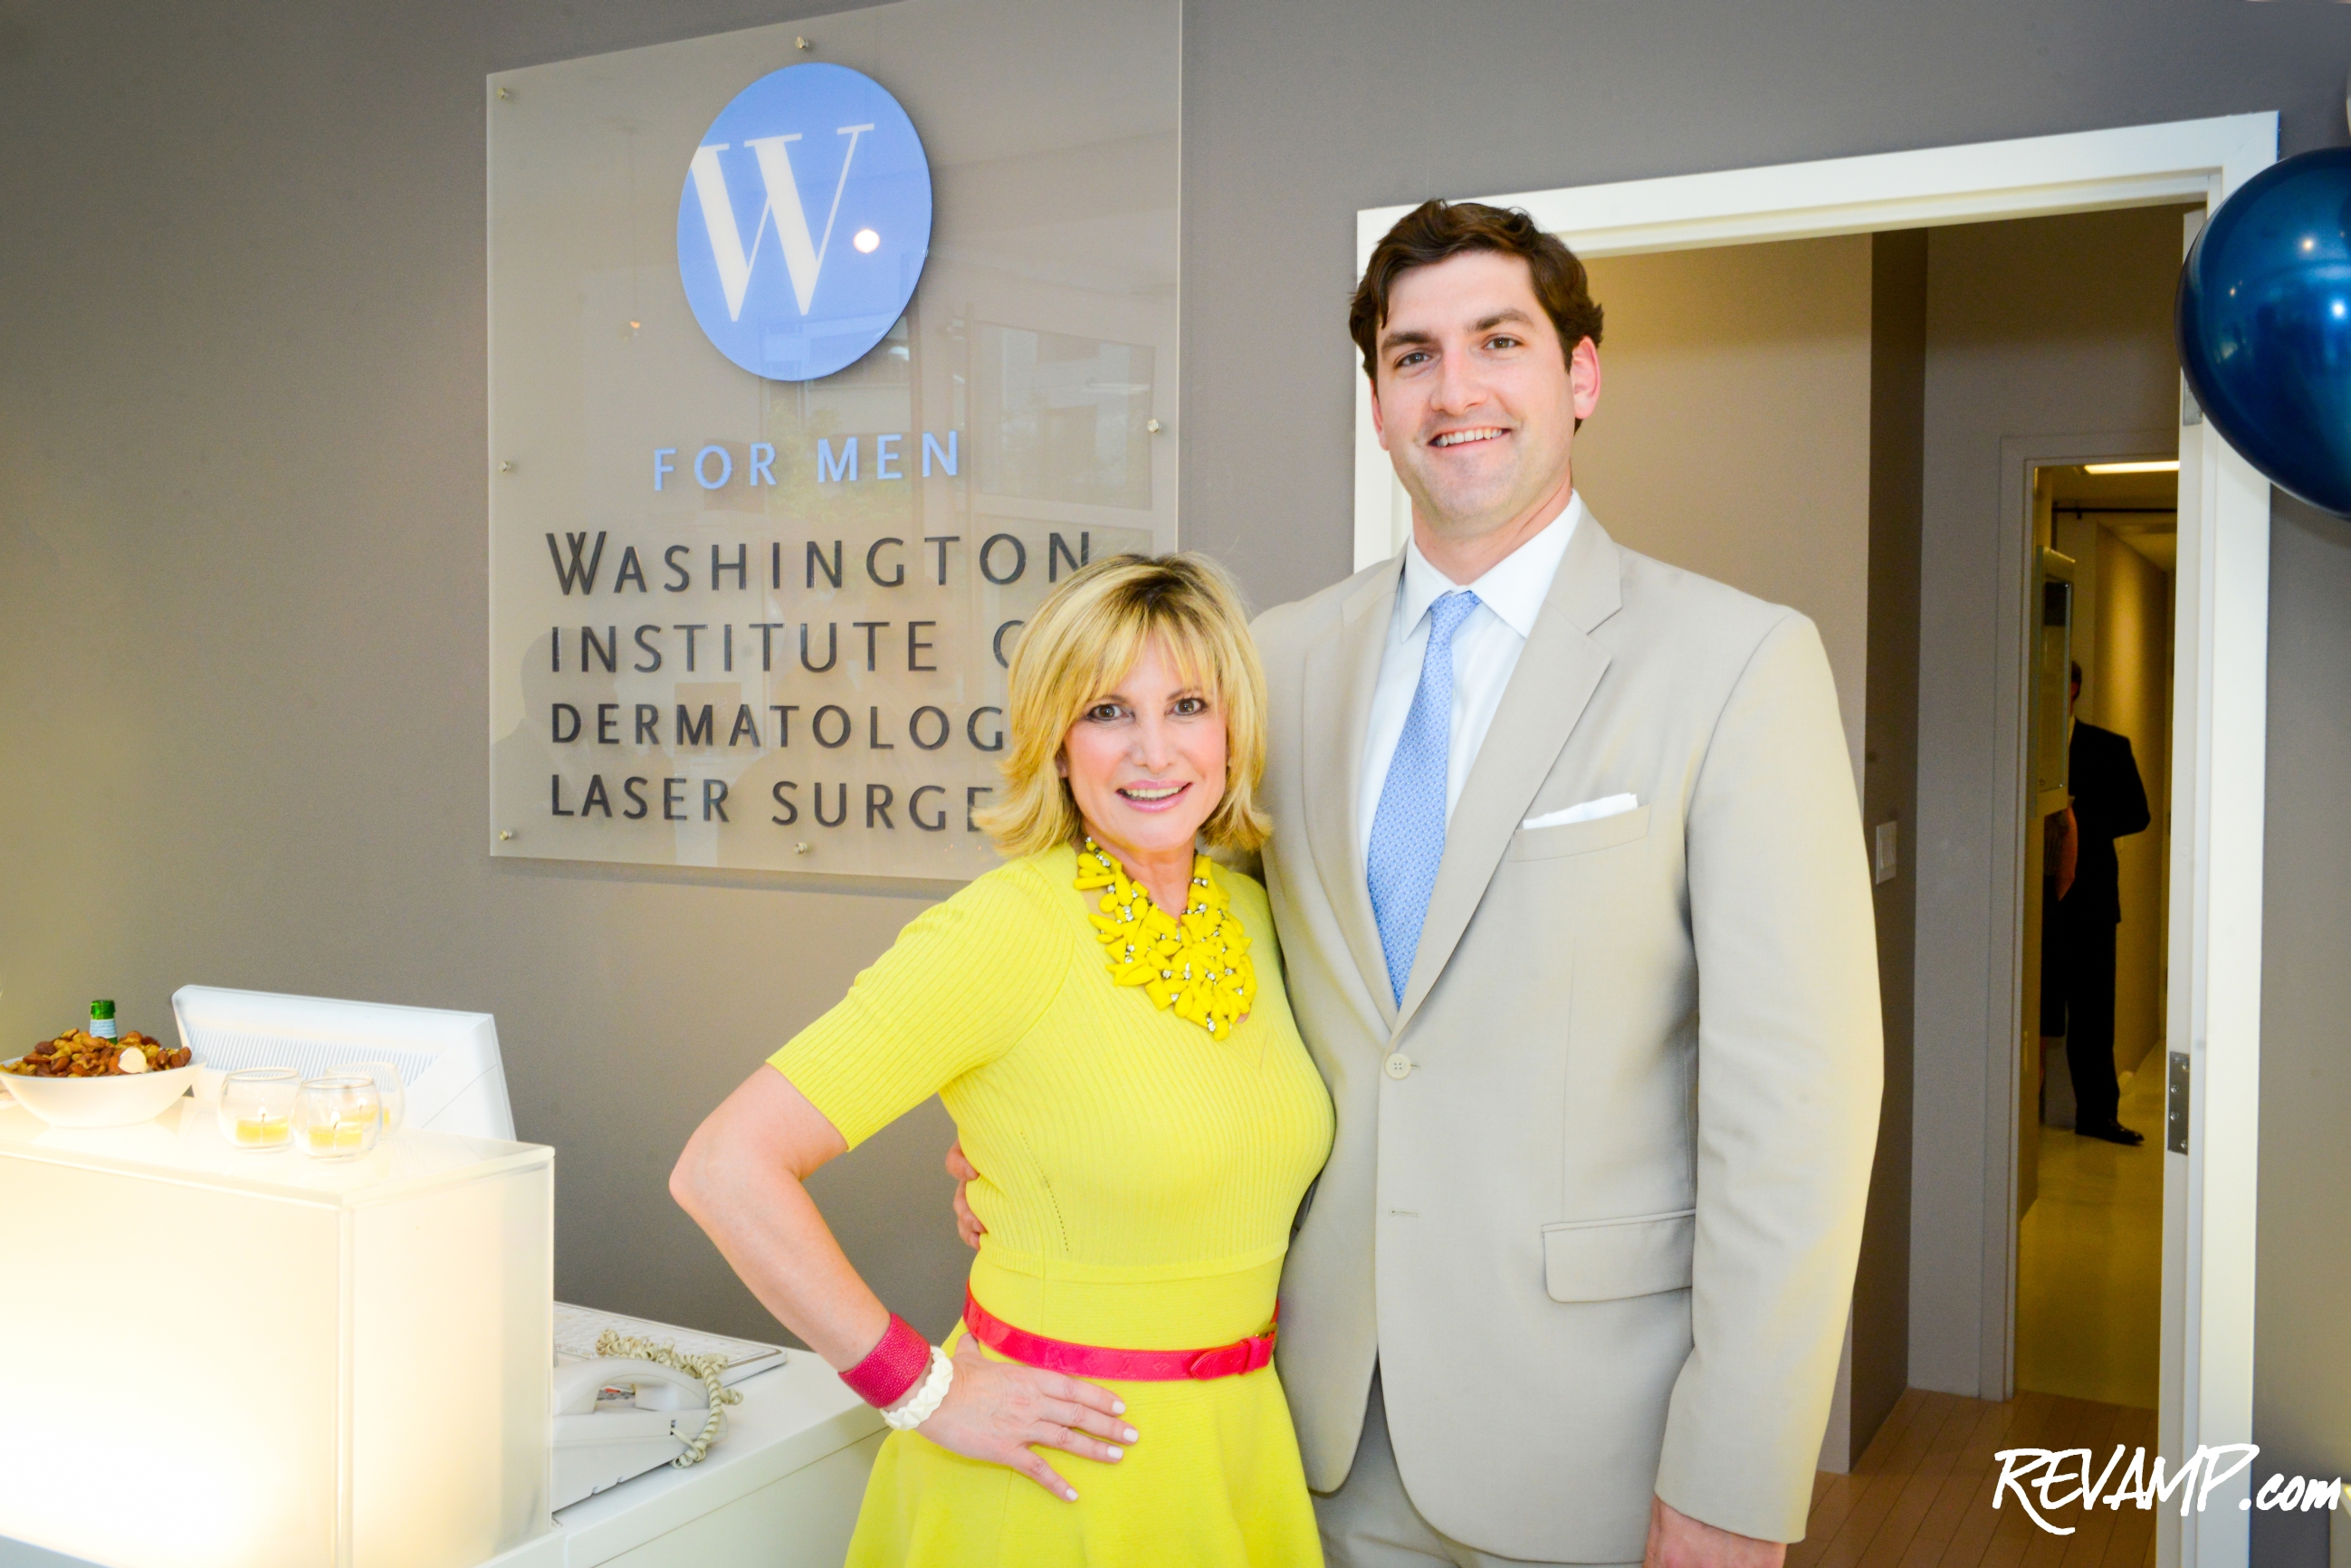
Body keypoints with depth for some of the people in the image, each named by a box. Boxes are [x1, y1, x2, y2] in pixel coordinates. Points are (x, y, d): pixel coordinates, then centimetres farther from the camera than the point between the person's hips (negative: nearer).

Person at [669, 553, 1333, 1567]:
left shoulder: (1253, 913, 1)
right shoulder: (1003, 931, -19)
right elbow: (724, 1168, -23)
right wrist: (925, 1391, -17)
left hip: (1243, 1445, 6)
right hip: (1068, 1472, -6)